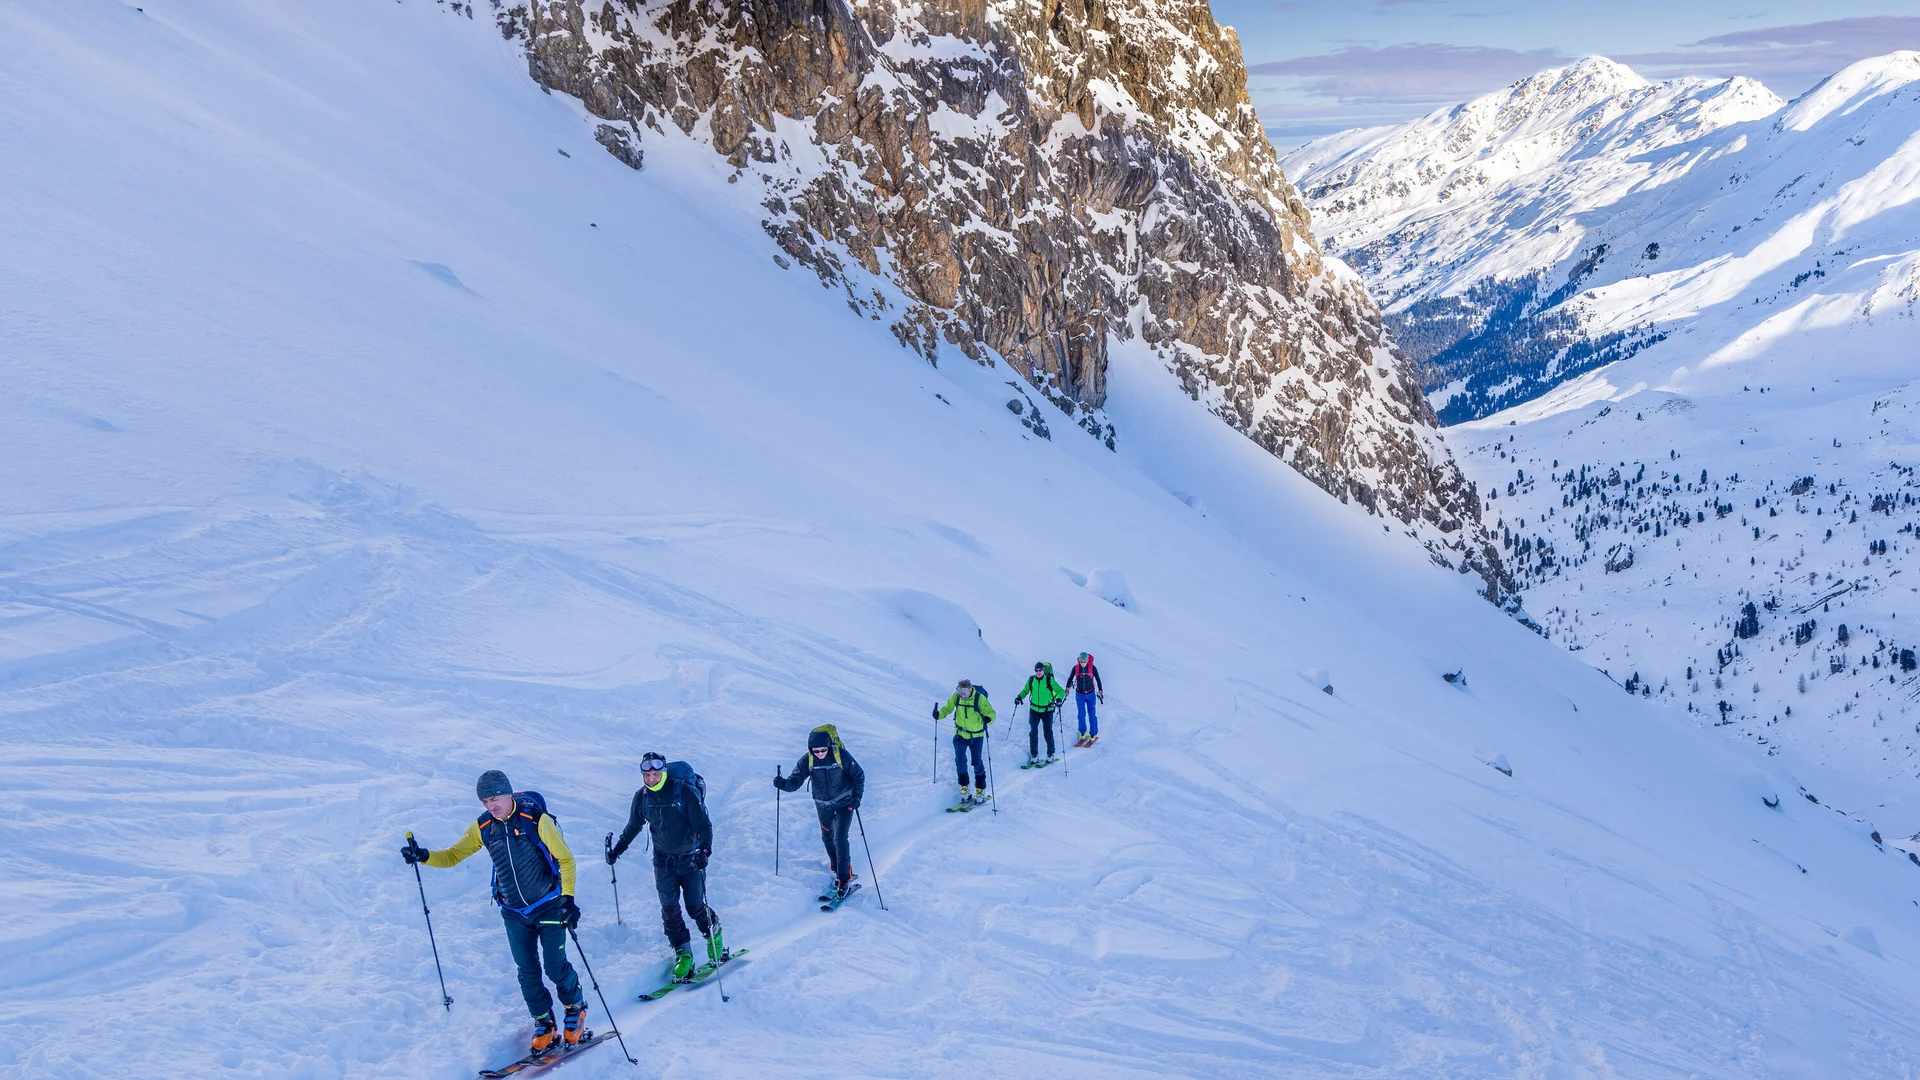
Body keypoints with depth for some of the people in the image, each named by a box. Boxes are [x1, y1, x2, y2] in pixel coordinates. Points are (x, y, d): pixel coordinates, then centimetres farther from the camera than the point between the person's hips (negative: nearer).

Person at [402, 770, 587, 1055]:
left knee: (556, 966, -3)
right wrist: (424, 856, -17)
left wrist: (568, 897, -23)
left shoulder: (535, 818, -18)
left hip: (549, 906, -4)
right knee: (527, 972, 5)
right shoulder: (483, 827, -4)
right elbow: (453, 855, 3)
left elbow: (565, 858, -15)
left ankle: (576, 1008, 23)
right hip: (514, 913, 4)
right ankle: (543, 1023, 23)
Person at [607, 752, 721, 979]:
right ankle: (683, 953, 10)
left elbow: (703, 824, -19)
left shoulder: (684, 791, -19)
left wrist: (705, 849, -33)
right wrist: (618, 849, 12)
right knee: (669, 909, -2)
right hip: (663, 860, 4)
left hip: (690, 858, -3)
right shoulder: (642, 797, -5)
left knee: (696, 907, 1)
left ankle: (714, 934, 30)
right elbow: (633, 826, 13)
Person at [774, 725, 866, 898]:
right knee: (827, 837, 17)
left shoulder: (841, 755, -23)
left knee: (840, 839, -12)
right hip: (823, 805, 4)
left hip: (844, 803, -4)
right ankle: (837, 868, 41)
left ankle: (844, 877, -2)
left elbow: (858, 775, -12)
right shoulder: (807, 760, -17)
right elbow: (796, 780, -17)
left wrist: (857, 796, -23)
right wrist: (784, 783, -39)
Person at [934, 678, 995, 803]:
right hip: (960, 734, 3)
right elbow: (947, 708, 3)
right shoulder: (956, 697, -10)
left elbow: (991, 713, -18)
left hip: (976, 735, -3)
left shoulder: (979, 698, -20)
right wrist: (938, 714, -17)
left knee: (977, 762, 2)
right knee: (960, 761, -1)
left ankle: (980, 789, 18)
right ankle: (964, 786, 18)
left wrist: (988, 718, -40)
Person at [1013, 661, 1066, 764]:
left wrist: (1059, 699, -26)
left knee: (1048, 733, 5)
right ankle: (1034, 755, 6)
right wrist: (1020, 697, -4)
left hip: (1047, 710, -2)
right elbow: (1025, 690, 15)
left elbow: (1061, 691, -6)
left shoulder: (1049, 680, -10)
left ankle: (1051, 754, 23)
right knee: (1033, 732, -5)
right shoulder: (1031, 680, -1)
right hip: (1034, 710, 2)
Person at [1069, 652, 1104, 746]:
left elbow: (1098, 679, -1)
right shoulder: (1076, 668, -9)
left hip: (1090, 694, -1)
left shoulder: (1092, 668, -13)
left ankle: (1093, 736, 11)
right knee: (1081, 715, 4)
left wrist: (1100, 690, 1)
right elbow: (1070, 678, 3)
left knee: (1092, 715, 2)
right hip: (1079, 695, 2)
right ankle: (1083, 735, 16)